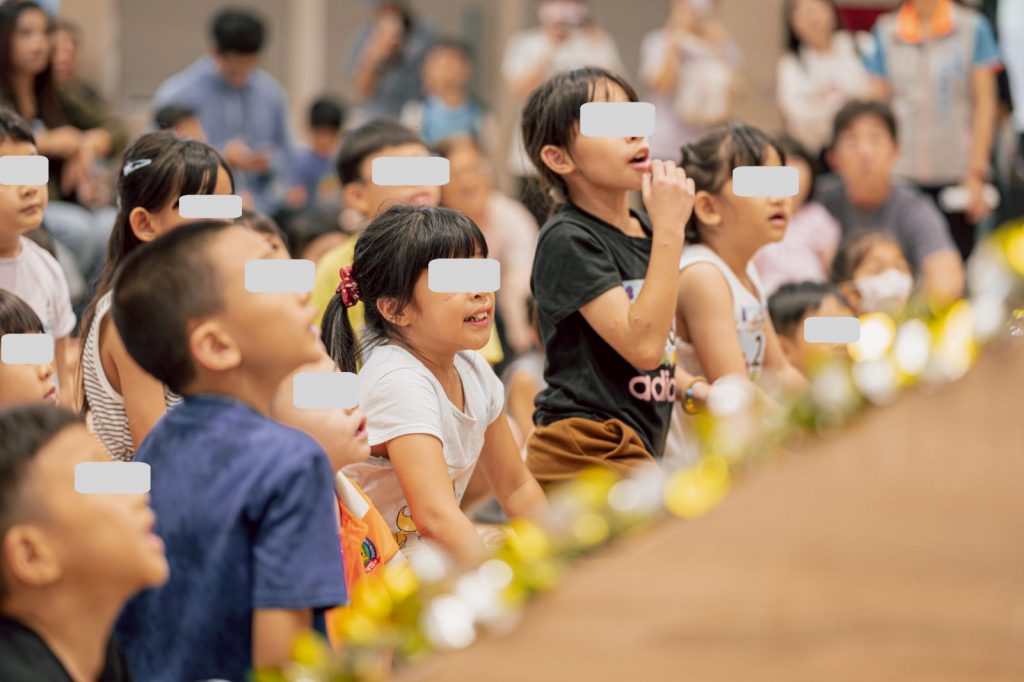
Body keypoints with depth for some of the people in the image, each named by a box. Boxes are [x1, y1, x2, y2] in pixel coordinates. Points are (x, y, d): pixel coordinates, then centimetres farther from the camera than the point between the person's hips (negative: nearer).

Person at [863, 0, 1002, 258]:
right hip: (902, 174, 1)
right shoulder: (885, 31, 8)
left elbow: (985, 105, 2)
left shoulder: (972, 28, 3)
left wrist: (977, 174, -4)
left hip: (956, 171, -1)